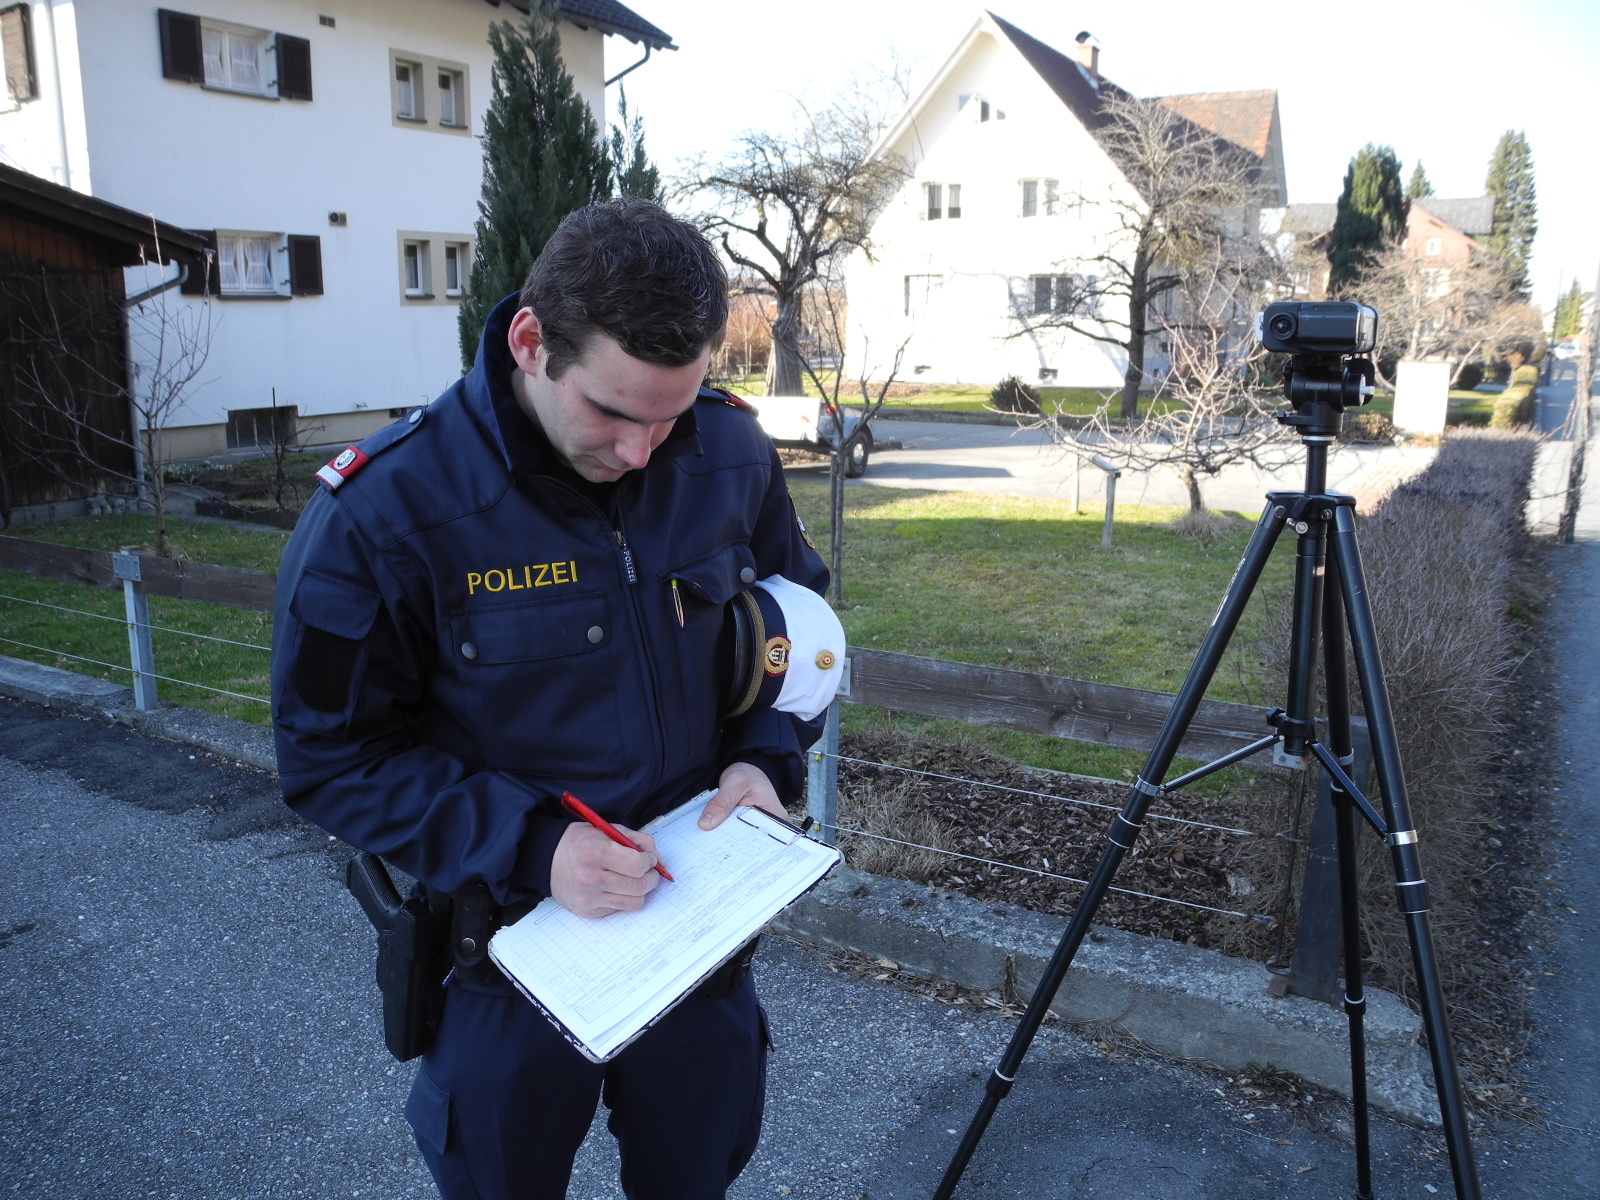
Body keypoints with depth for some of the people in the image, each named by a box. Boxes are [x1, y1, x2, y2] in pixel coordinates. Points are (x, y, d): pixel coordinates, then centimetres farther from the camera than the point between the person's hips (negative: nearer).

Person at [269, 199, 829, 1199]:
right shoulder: (384, 509, -22)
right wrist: (527, 846, -27)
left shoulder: (731, 452, -11)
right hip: (506, 958, -2)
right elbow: (332, 757, -15)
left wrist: (768, 757, -10)